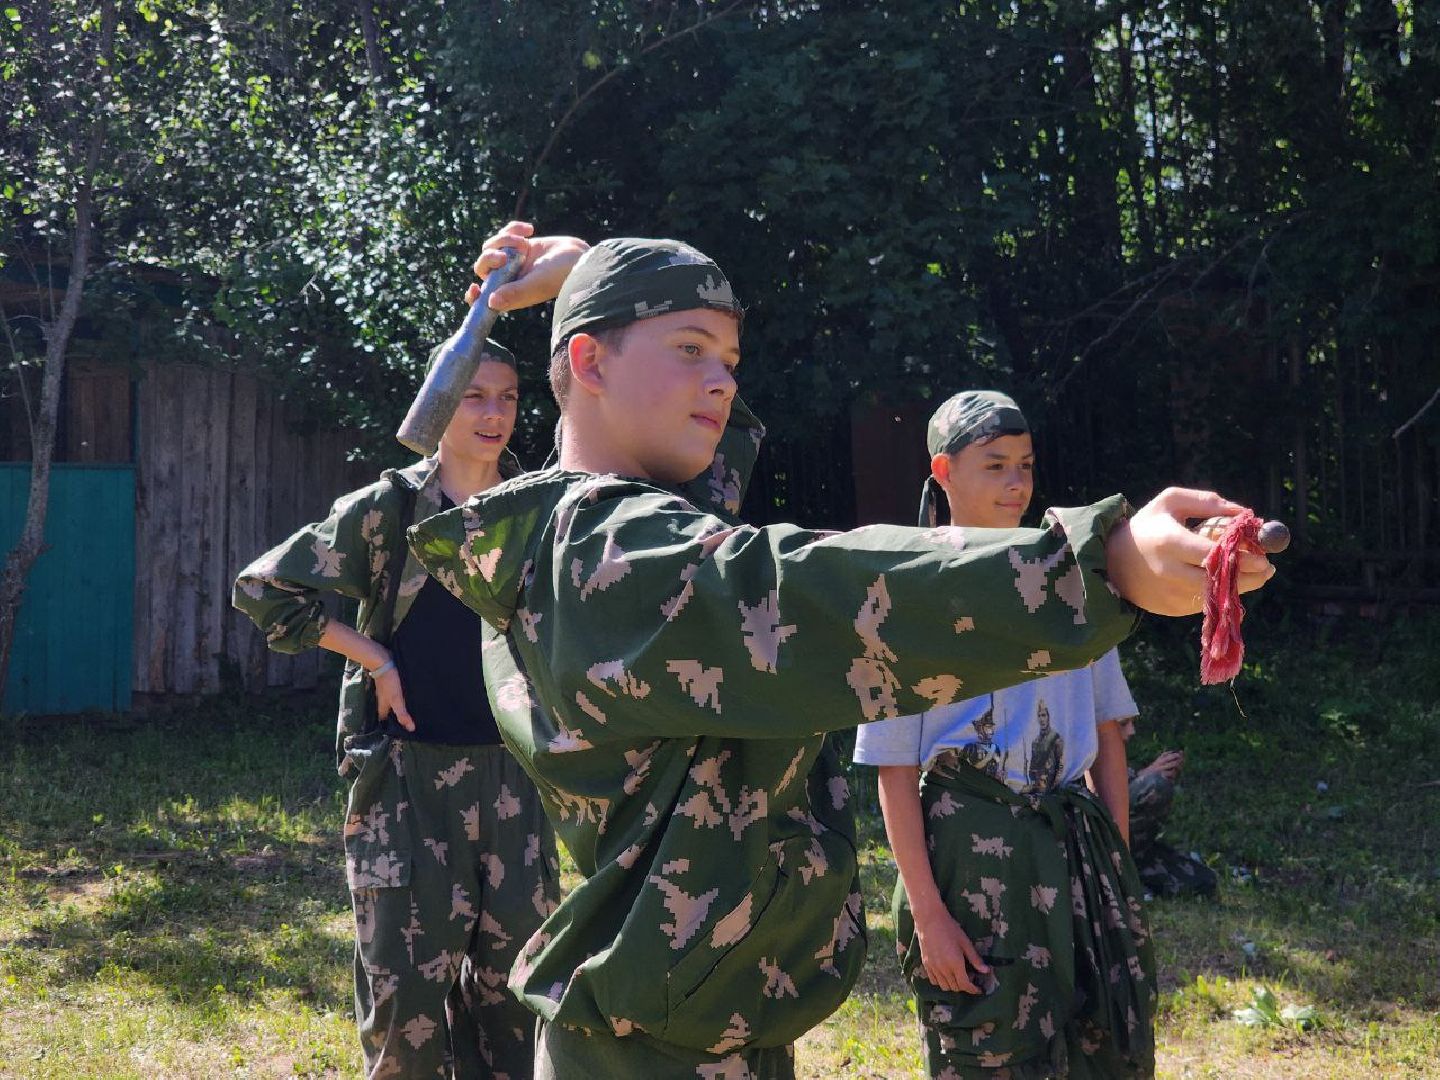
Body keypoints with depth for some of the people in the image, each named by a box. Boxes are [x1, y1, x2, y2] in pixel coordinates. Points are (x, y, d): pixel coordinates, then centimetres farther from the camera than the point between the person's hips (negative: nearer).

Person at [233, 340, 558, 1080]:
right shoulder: (388, 508, -6)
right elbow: (262, 588, -4)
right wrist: (372, 656, -8)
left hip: (510, 769, 4)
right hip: (409, 770, -4)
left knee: (514, 958, 11)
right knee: (407, 968, 0)